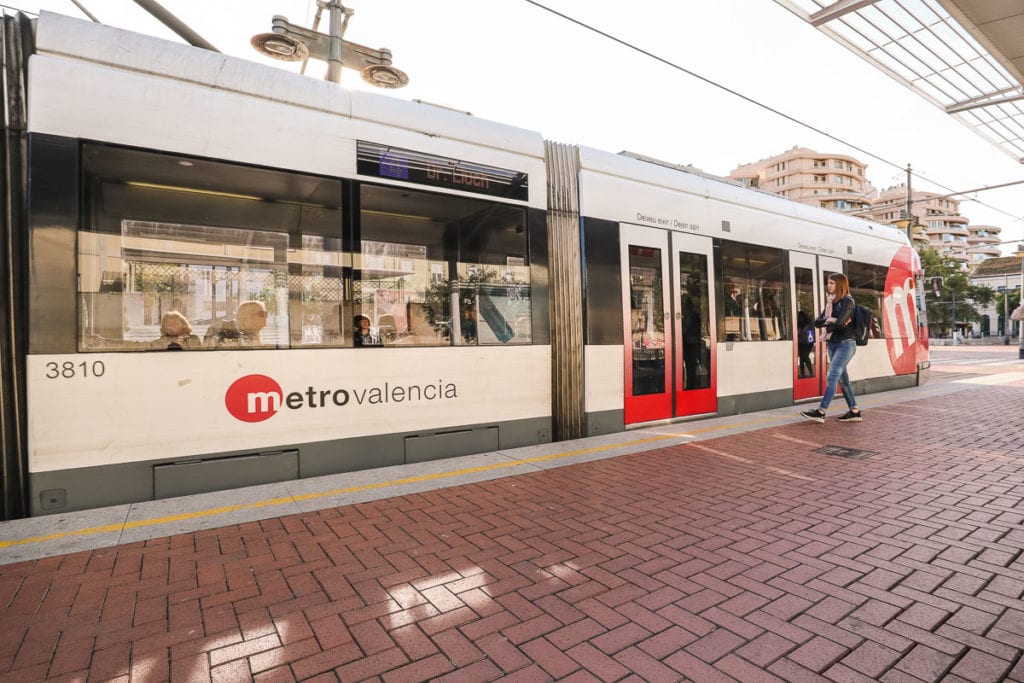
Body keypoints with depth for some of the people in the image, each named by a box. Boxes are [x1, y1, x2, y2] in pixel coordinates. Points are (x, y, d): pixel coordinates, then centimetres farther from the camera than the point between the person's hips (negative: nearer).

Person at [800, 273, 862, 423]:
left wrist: (827, 325, -1)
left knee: (832, 377, -13)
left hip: (845, 344, -8)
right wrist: (829, 321, -10)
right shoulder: (831, 302, 15)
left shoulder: (848, 301, -7)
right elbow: (817, 322, 7)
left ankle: (820, 412, -16)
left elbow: (840, 323, -18)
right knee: (842, 378, 9)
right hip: (832, 343, 8)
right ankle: (854, 412, 15)